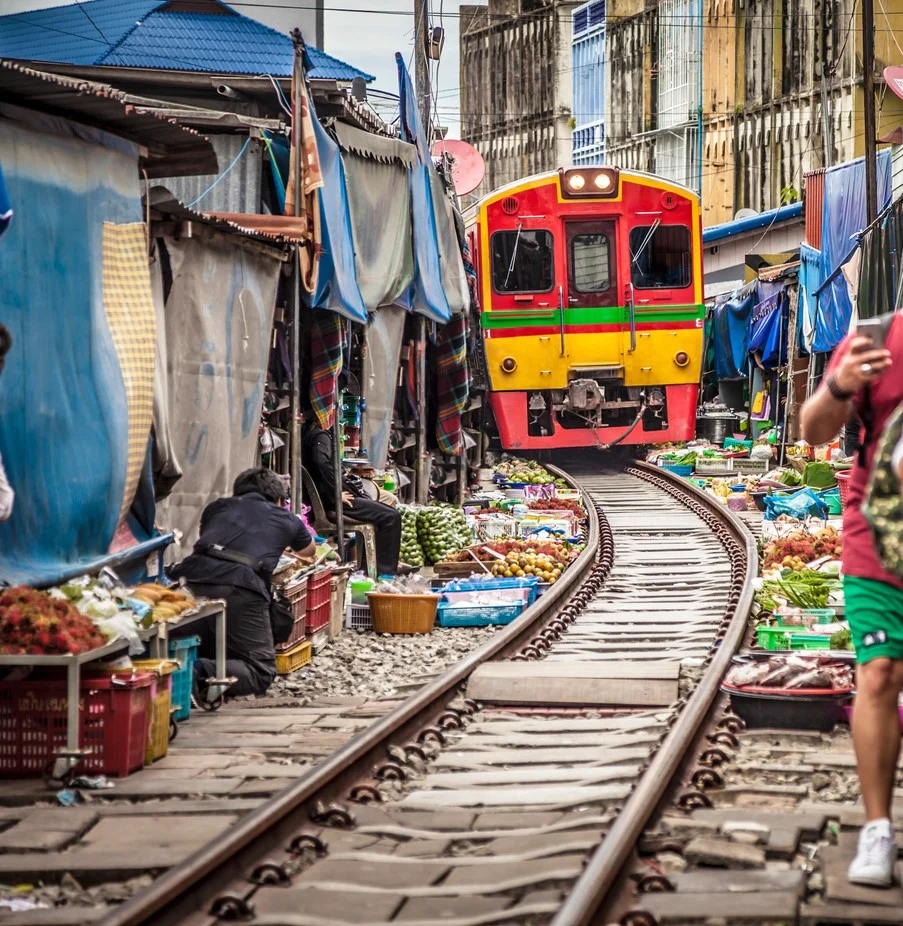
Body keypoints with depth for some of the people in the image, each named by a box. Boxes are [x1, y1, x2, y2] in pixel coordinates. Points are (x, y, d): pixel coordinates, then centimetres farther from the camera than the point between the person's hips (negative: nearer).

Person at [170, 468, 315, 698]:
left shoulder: (216, 507, 32)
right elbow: (308, 549, 52)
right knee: (261, 672, 6)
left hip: (189, 578, 4)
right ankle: (203, 672, -22)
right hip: (240, 589, -4)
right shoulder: (287, 519, 28)